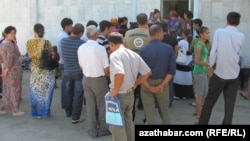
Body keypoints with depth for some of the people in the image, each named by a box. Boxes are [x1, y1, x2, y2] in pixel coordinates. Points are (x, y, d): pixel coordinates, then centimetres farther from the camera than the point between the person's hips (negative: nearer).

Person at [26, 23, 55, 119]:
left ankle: (37, 112, 13)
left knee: (36, 91, 9)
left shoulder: (29, 42, -6)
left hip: (35, 69, 1)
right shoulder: (46, 42, -9)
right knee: (46, 90, 11)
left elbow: (30, 55, -6)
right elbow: (52, 54, -3)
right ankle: (45, 111, 19)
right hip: (47, 69, -1)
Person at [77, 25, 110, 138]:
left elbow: (81, 67, 7)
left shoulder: (81, 48, -4)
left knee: (90, 105, 13)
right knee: (102, 105, 12)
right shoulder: (100, 48, -19)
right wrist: (105, 76, 6)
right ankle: (103, 129, 24)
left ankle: (92, 131, 23)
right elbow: (106, 69, -14)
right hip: (99, 79, -5)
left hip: (86, 79, 5)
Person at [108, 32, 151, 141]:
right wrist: (135, 84, 12)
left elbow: (120, 74, -35)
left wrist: (114, 90, -21)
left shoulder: (115, 55, -19)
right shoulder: (134, 54, 4)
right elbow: (147, 72, 6)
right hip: (130, 94, 7)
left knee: (116, 126, 6)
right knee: (128, 123, 23)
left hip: (119, 95, -7)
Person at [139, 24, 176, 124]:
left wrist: (149, 87, -10)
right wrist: (162, 85, -10)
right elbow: (172, 70, -8)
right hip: (163, 83, 2)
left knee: (149, 113, 7)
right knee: (164, 111, 18)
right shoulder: (169, 49, -5)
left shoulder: (143, 50, -8)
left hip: (147, 84, -1)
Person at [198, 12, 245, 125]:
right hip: (233, 74, 1)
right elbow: (237, 54, 3)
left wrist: (211, 66, -1)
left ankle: (202, 123, 23)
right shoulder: (241, 36, -3)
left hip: (219, 73, -1)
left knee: (209, 102, 13)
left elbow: (213, 51, -13)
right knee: (230, 105, 9)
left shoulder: (219, 32, -9)